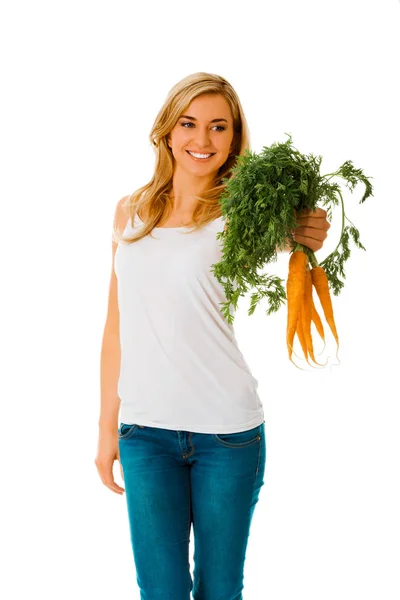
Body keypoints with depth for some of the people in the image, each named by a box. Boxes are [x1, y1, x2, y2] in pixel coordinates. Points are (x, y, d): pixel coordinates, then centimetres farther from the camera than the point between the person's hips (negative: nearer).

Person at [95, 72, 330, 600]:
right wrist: (107, 426, 12)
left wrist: (307, 248, -43)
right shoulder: (131, 211, 6)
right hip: (145, 431, 2)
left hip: (228, 433, -2)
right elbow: (118, 324, 10)